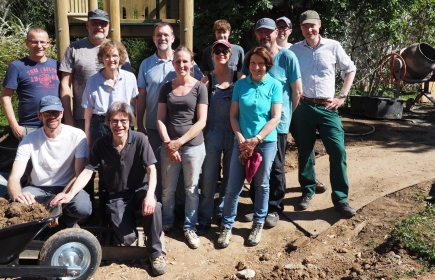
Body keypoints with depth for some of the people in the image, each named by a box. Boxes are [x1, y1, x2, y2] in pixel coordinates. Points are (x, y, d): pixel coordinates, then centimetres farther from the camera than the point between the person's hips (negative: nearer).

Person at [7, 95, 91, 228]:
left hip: (67, 188, -1)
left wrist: (63, 195, -31)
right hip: (38, 189, 2)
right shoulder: (29, 140, -9)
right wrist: (17, 195, -42)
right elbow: (14, 178, -17)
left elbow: (80, 175, -13)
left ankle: (66, 222, 4)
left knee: (83, 207, -34)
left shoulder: (77, 135, -12)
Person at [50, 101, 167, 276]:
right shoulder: (100, 144, -5)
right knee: (127, 238, -18)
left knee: (154, 208, -36)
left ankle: (155, 252, -9)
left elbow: (151, 169, -17)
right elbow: (87, 171, -8)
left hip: (140, 190, -1)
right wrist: (70, 194, -25)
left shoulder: (140, 139, -11)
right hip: (116, 196, 1)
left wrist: (150, 195, -34)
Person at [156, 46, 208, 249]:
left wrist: (179, 141, -12)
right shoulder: (166, 87, 7)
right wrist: (168, 143, -9)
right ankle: (166, 222, 30)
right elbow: (160, 118, 4)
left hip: (193, 146, -2)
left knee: (191, 189, 7)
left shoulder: (199, 87, -2)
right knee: (167, 189, 9)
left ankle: (190, 227, 22)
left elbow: (201, 121, -6)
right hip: (168, 145, 2)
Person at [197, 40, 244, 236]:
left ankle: (224, 213, 28)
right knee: (208, 178, 1)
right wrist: (201, 133, -9)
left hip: (234, 133, 1)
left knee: (230, 176, 11)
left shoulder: (238, 77, 2)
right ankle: (204, 219, 11)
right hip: (213, 133, -1)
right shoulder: (207, 79, 3)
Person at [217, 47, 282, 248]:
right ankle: (226, 226, 16)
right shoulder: (240, 85, 2)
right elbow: (233, 115, 2)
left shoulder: (274, 85, -3)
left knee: (262, 185, 10)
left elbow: (275, 118, -7)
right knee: (233, 186, 1)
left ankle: (258, 224, 27)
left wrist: (256, 139, -13)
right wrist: (242, 140, -10)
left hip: (266, 142, -1)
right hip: (242, 142, 1)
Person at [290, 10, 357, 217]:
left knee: (338, 152, -6)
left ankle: (340, 199, 5)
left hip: (328, 107, 0)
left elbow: (350, 69, 11)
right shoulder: (294, 50, 2)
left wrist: (342, 96, 3)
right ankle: (308, 191, 25)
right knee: (304, 152, 8)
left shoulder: (333, 47, 2)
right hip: (303, 107, 1)